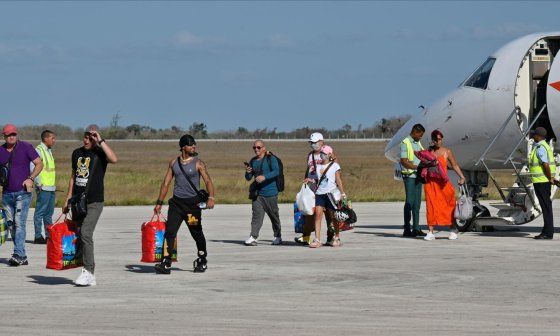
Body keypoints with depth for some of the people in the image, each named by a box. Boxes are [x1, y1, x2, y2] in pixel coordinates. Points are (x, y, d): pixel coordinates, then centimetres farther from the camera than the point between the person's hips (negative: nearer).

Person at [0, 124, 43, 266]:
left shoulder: (26, 147, -2)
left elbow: (39, 164, -1)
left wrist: (30, 178, -14)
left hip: (22, 192, -5)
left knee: (19, 222, -15)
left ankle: (18, 255, -21)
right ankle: (22, 257, 11)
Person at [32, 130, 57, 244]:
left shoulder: (49, 151, 18)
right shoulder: (39, 150, -11)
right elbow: (33, 167, -21)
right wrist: (38, 183, -20)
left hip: (51, 187, 9)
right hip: (43, 188, -9)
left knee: (49, 213, 12)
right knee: (40, 212, -6)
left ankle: (49, 235, 17)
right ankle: (38, 237, -4)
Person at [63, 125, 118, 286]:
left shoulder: (100, 153, -4)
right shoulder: (77, 153, 13)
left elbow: (114, 159, -27)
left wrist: (101, 141, -20)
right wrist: (68, 199, 19)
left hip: (94, 202, -6)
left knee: (85, 233, -20)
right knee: (80, 235, 6)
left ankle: (88, 271, -16)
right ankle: (90, 277, 12)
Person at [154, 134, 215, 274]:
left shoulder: (198, 164, -2)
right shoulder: (173, 163, 10)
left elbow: (208, 181, -12)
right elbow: (166, 183, 14)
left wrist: (211, 197, -29)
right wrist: (159, 202, 11)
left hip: (193, 202, -3)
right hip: (176, 202, 3)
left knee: (197, 233, 8)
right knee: (169, 232, -10)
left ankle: (202, 262, 26)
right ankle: (166, 264, -11)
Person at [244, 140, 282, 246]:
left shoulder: (271, 159, -3)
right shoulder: (253, 161, 15)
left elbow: (276, 171, -17)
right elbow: (248, 178, 18)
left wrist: (264, 177, -29)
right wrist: (248, 172, -5)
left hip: (270, 193, -4)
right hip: (257, 193, 4)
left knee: (274, 215, 7)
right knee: (257, 215, -9)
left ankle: (277, 237, 21)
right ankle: (253, 237, -16)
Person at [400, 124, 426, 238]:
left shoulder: (418, 143, 17)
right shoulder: (405, 143, -8)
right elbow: (404, 161, -14)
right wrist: (417, 167, -19)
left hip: (418, 176, 8)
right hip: (409, 175, -8)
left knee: (417, 203, 7)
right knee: (409, 202, -8)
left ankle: (416, 229, 10)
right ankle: (407, 230, -7)